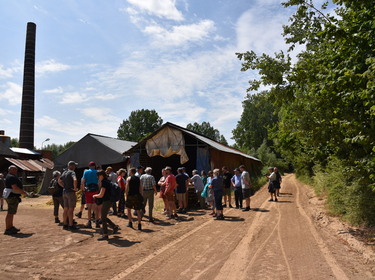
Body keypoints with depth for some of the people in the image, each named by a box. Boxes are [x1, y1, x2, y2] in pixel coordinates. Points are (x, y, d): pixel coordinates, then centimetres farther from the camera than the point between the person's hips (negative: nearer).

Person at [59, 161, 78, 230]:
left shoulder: (64, 172, 12)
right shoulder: (72, 172, -14)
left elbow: (59, 181, 23)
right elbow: (75, 180, -32)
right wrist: (75, 188, -19)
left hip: (65, 192, 8)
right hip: (71, 192, -8)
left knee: (65, 209, 13)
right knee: (70, 209, -4)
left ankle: (65, 224, 20)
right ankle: (71, 225, 0)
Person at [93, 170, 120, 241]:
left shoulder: (104, 182, -17)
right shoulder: (108, 181, 12)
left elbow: (101, 195, -18)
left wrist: (94, 196, 0)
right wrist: (97, 196, 19)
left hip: (106, 202, -9)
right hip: (109, 201, 9)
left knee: (103, 218, -1)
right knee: (104, 217, 19)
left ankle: (105, 235, 6)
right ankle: (115, 227, 25)